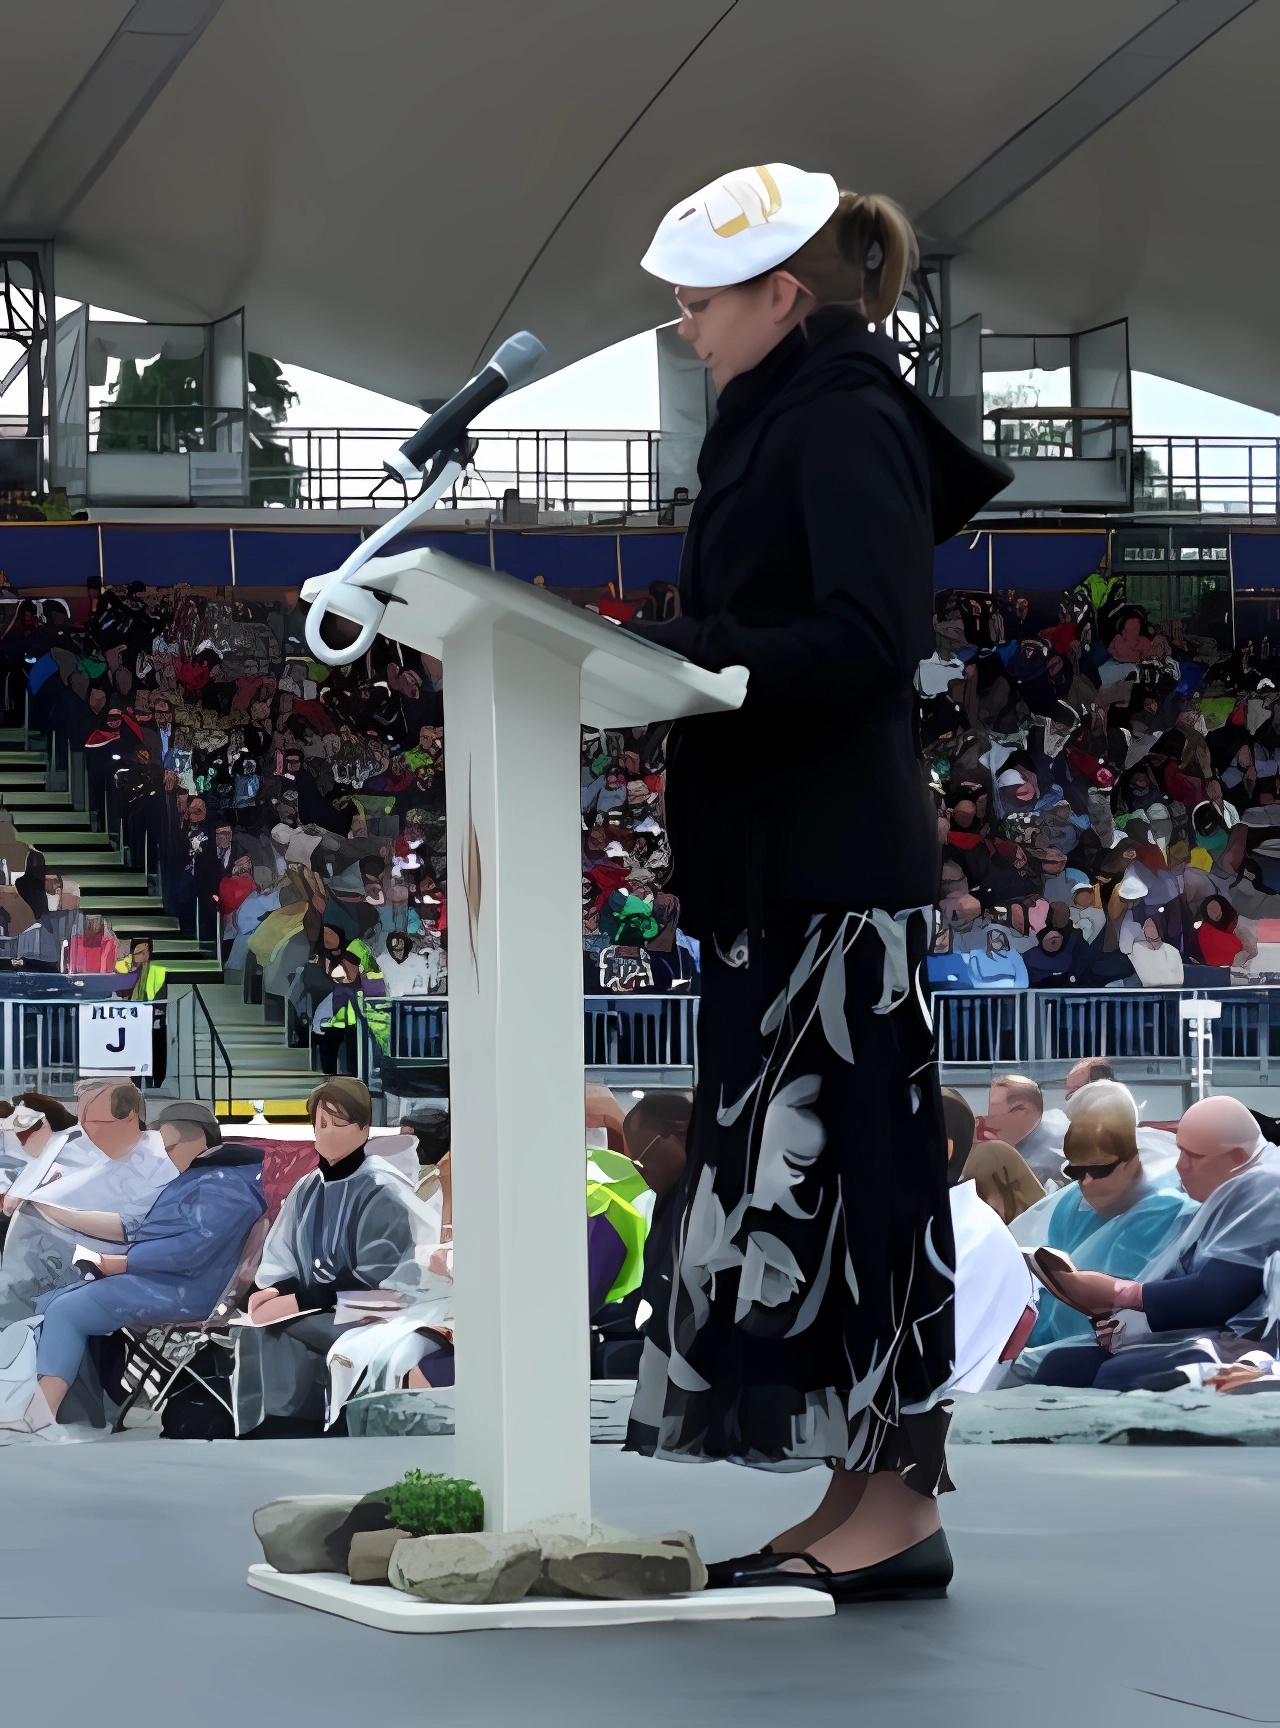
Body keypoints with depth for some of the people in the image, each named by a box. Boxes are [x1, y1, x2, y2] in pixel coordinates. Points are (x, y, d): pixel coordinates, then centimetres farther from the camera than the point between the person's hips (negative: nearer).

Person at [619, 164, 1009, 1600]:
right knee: (799, 1165, 9)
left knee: (836, 1165, -8)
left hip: (832, 868, -10)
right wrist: (669, 648, 9)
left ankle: (896, 1504, -5)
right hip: (779, 862, 10)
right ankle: (864, 1503, 12)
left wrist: (683, 649, -21)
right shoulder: (784, 422, 17)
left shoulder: (846, 423, -11)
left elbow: (873, 639, -21)